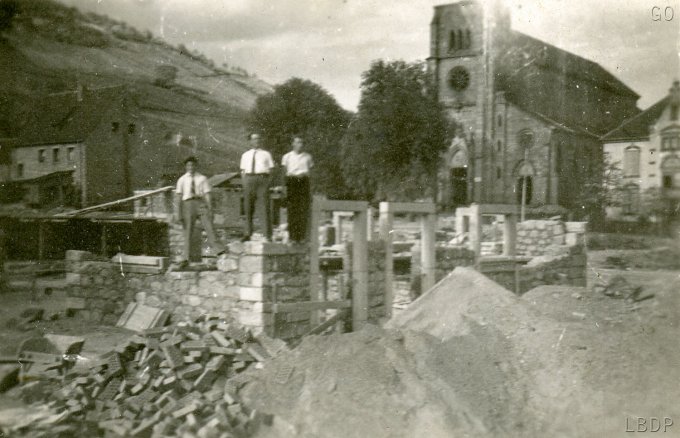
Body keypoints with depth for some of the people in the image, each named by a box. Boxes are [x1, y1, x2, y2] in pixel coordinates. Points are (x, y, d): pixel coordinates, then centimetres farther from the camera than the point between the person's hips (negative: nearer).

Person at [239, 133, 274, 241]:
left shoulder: (266, 154, 15)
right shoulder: (245, 155, 19)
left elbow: (271, 168, 15)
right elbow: (243, 170, 16)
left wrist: (268, 171, -4)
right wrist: (244, 182, 3)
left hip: (262, 178, -2)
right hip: (248, 179, 2)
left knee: (264, 206, -9)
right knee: (248, 207, 4)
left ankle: (267, 235, -9)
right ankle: (247, 234, 12)